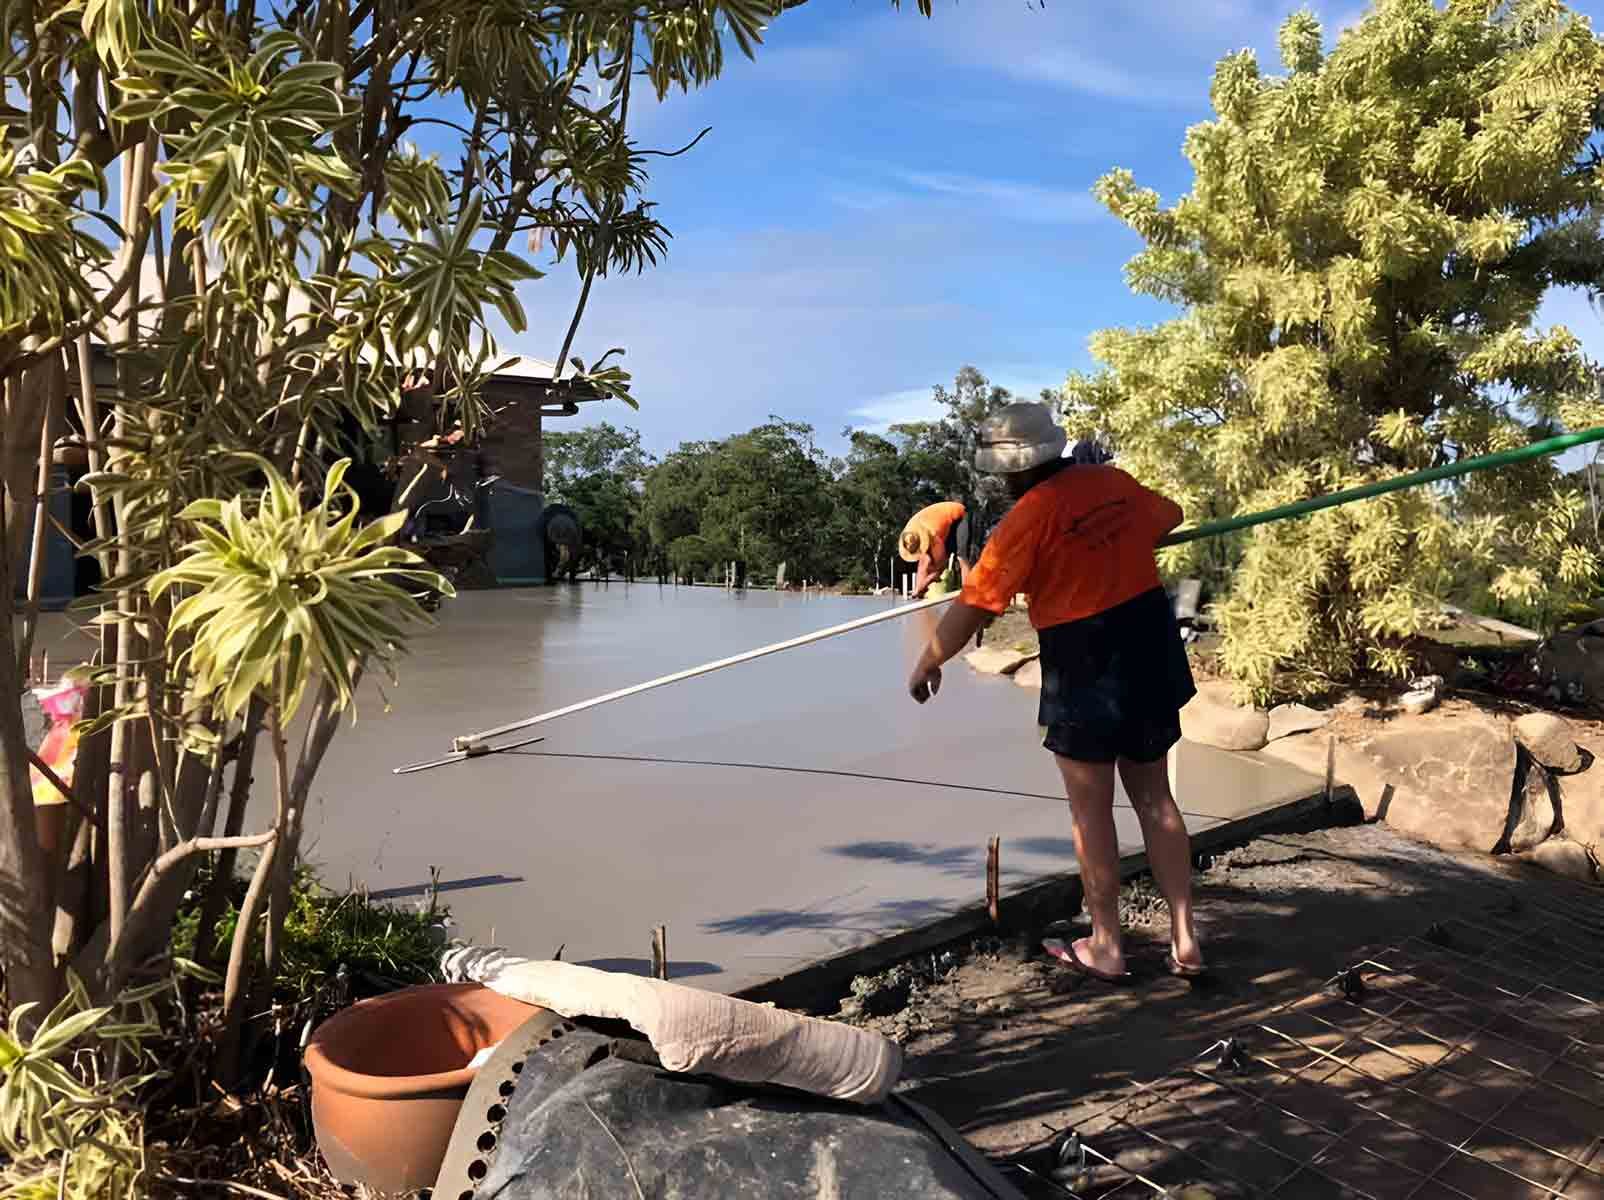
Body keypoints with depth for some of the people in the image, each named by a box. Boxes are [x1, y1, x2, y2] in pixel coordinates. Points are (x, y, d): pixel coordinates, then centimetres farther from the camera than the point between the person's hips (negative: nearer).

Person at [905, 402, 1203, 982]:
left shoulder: (1030, 515, -15)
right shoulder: (1115, 482, 4)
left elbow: (973, 607, -15)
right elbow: (1169, 516, 26)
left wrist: (926, 664, -1)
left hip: (1085, 671, -6)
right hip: (1151, 653, 7)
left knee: (1091, 810, 7)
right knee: (1154, 797, 15)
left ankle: (1105, 946, 18)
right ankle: (1184, 939, 20)